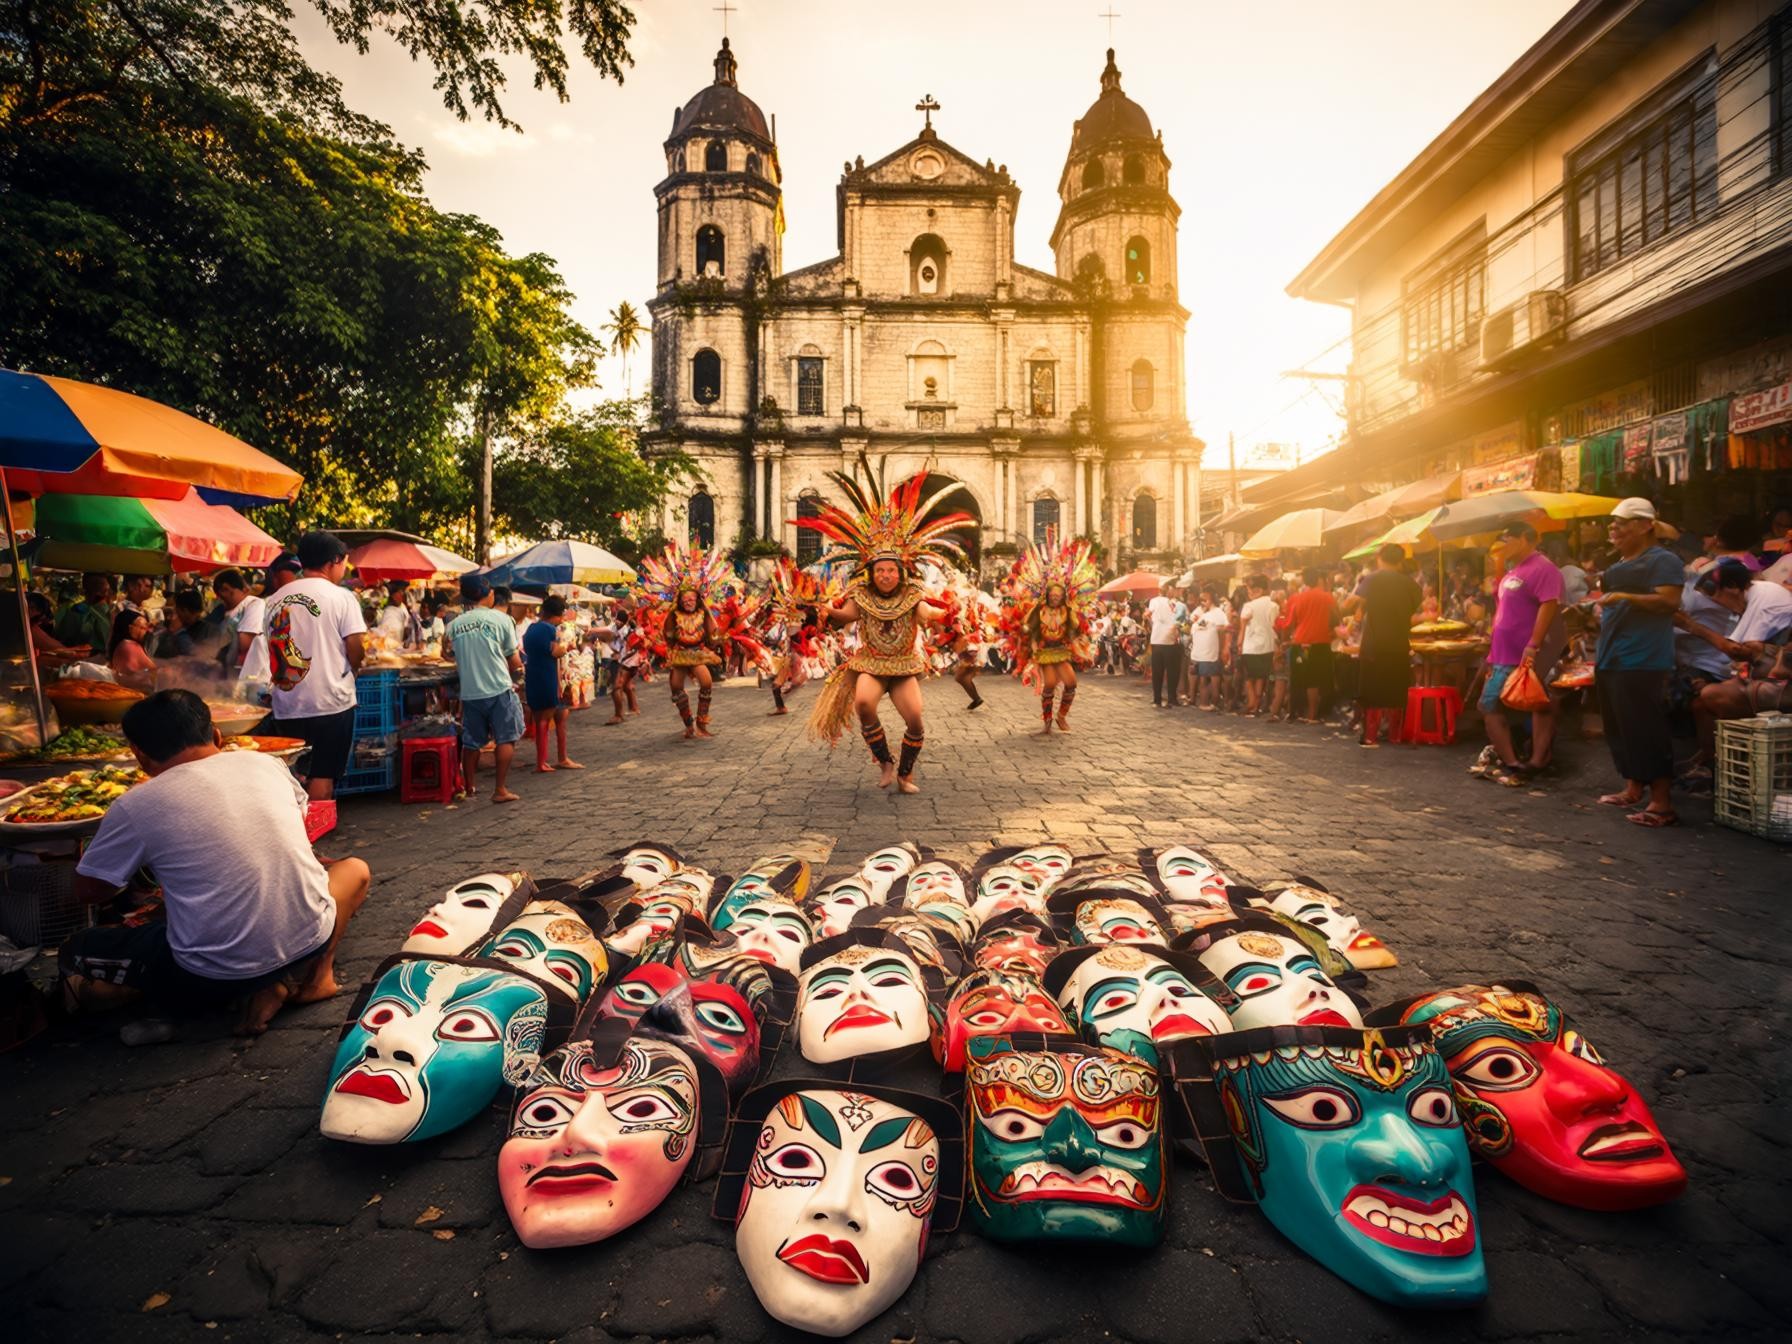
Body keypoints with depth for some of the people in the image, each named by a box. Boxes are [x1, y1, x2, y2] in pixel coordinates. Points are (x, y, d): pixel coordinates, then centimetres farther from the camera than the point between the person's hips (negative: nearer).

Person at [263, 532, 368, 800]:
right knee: (323, 777, 1)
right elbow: (356, 650, -12)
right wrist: (349, 670, 7)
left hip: (286, 706, 5)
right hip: (331, 703, -5)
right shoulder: (340, 597, -8)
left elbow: (273, 648, 11)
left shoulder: (275, 600, 8)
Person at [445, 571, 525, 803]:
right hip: (498, 689, -4)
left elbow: (454, 656, 12)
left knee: (470, 742, 13)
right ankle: (500, 789, 2)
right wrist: (514, 666, 18)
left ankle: (470, 788, 22)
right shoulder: (500, 619, -5)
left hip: (469, 692, 4)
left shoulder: (454, 625, 4)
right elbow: (514, 660, -2)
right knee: (505, 739, 4)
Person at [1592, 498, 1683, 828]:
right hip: (1611, 659, 10)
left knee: (1646, 730, -10)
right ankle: (1633, 789, 24)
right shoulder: (1621, 564, 20)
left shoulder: (1663, 560, -7)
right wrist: (1602, 608, 12)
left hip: (1642, 661, -10)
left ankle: (1662, 801, -5)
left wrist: (1623, 596, -24)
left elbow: (1670, 602, -19)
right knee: (1619, 728, 14)